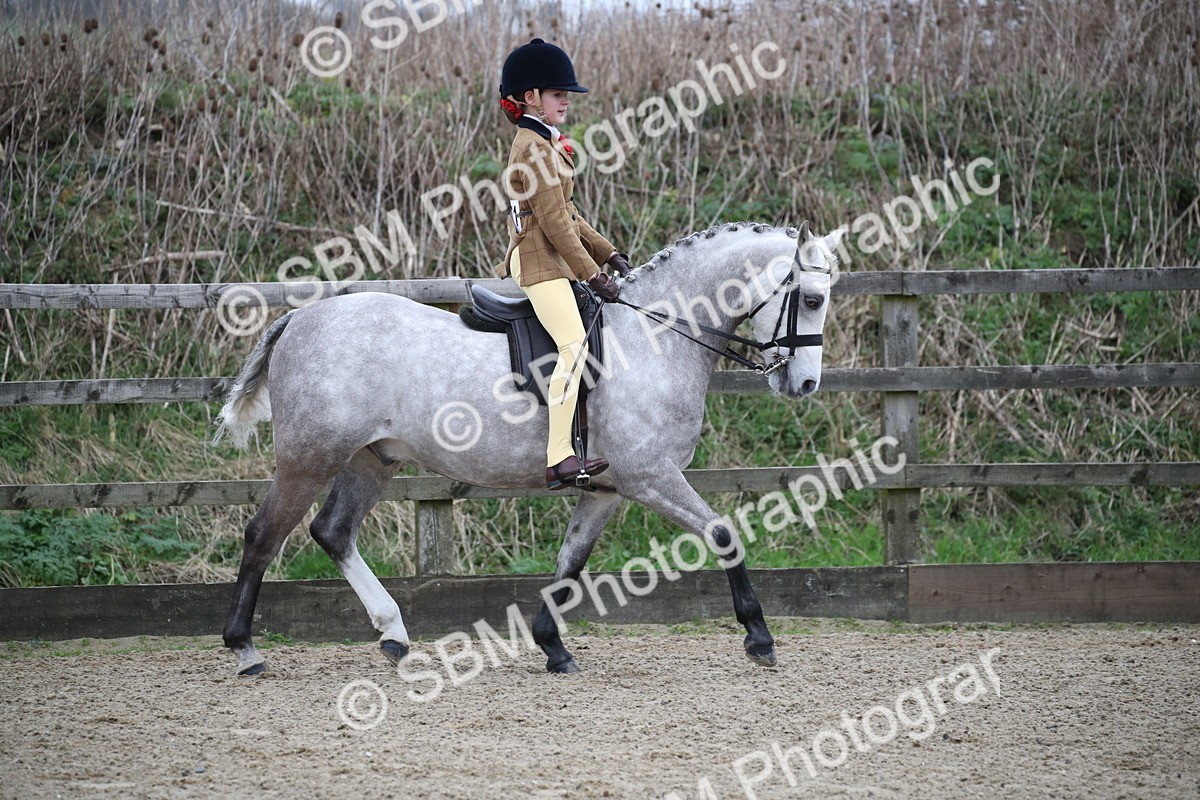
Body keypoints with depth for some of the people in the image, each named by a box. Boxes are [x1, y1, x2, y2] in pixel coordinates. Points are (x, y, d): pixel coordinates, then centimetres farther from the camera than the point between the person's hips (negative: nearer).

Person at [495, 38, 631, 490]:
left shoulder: (544, 144, 18)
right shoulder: (533, 148, -14)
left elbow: (566, 213, 22)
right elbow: (554, 222, -18)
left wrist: (608, 254, 17)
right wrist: (592, 274, -17)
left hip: (553, 261, 11)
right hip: (540, 263, -11)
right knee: (575, 345, -23)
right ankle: (559, 458, -29)